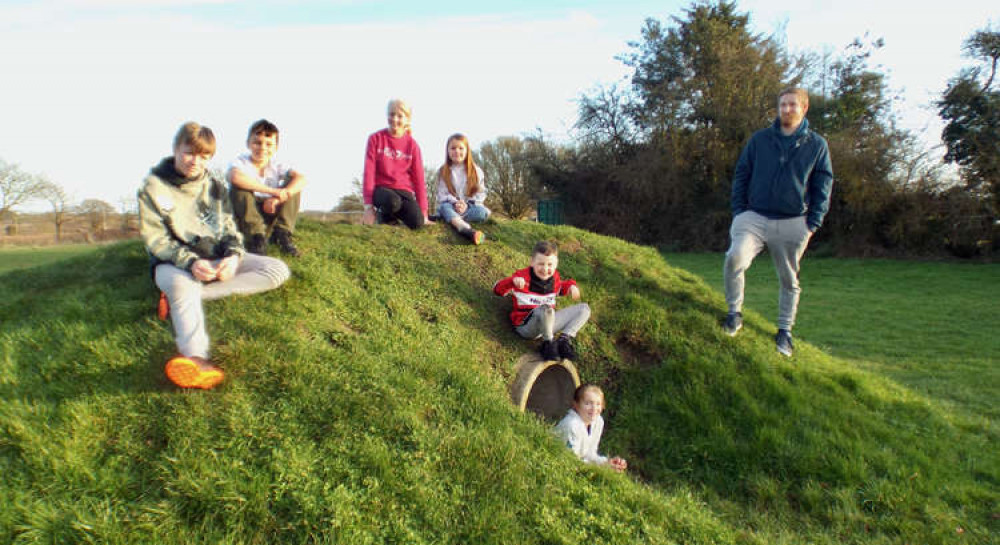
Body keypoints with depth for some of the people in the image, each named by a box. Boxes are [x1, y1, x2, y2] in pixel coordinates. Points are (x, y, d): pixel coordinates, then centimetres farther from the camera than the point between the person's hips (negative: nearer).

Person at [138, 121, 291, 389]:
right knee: (184, 287, -41)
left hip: (217, 259, 5)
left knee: (278, 271, -17)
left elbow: (229, 229, 6)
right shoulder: (153, 187, -3)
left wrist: (233, 256, -18)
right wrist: (191, 262, -28)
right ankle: (197, 358, -61)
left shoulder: (214, 185, 9)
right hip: (173, 263, -4)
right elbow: (155, 240, -10)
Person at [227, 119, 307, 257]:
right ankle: (256, 238, -27)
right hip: (245, 218, -3)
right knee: (239, 188, -29)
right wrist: (273, 191, -39)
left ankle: (282, 233, -14)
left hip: (270, 215, 3)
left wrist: (278, 198, -33)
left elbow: (301, 178, -17)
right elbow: (234, 176, -37)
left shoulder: (276, 166, 0)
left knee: (293, 185, -10)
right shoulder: (241, 161, -11)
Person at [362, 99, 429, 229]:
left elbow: (418, 178, 1)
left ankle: (395, 212, 8)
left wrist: (423, 213, -4)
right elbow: (369, 172, -6)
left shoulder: (412, 144, 2)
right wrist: (368, 206, -14)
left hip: (404, 190, 2)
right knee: (393, 201, -38)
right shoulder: (376, 139, -2)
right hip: (381, 188, -2)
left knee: (417, 222, -25)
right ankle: (384, 214, -1)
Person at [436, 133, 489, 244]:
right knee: (444, 207, -36)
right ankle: (468, 230, -66)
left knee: (482, 211, -30)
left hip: (470, 206, 1)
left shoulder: (476, 171, 5)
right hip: (450, 206, -1)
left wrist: (467, 205, -15)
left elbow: (480, 193, 1)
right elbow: (442, 194, -1)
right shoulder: (443, 172, 6)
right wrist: (455, 203, -20)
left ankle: (449, 218, -34)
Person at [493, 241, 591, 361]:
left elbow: (560, 288, 32)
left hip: (548, 322, 7)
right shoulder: (523, 277, -9)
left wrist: (571, 286, 9)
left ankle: (565, 339, -17)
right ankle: (548, 343, -16)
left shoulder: (554, 277, 9)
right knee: (545, 309, -41)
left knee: (584, 308, 2)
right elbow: (497, 289, -9)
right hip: (526, 325, -7)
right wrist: (513, 281, -29)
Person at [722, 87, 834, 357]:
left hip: (793, 223, 1)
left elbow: (823, 187, 9)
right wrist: (739, 211, 0)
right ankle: (735, 312, -5)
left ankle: (785, 331, 25)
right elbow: (741, 176, 11)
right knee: (735, 258, -25)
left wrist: (813, 223, 0)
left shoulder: (817, 145, 7)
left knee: (789, 278, 9)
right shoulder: (759, 139, 8)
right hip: (754, 217, -1)